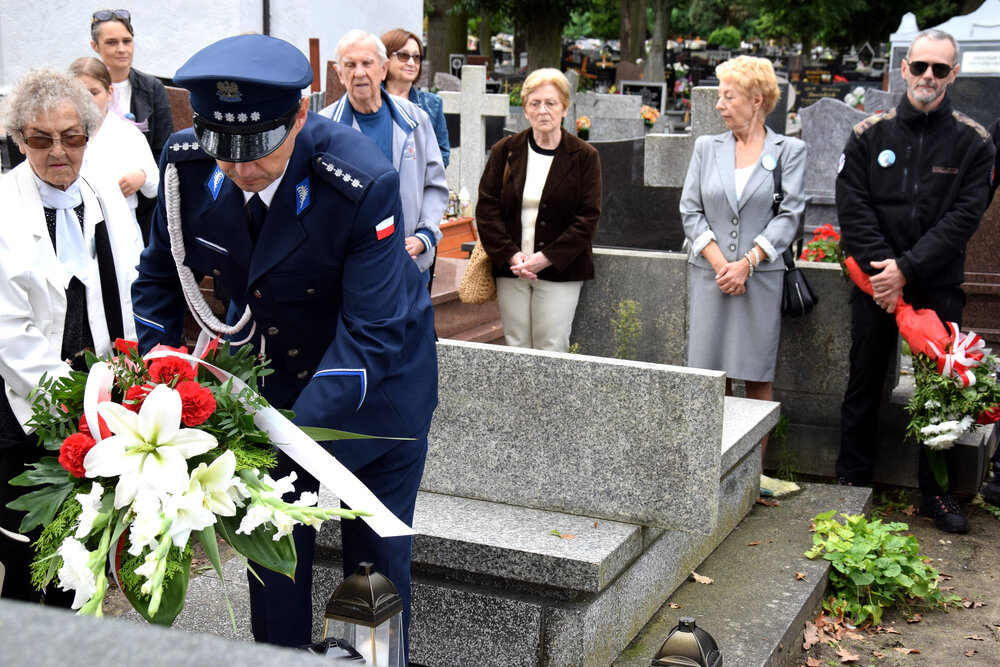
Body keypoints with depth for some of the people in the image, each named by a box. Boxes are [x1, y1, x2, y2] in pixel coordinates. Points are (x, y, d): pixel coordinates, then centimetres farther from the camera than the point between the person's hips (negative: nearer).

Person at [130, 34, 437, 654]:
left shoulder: (364, 184, -33)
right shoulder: (185, 163, -18)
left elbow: (371, 334, -31)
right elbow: (161, 273, 0)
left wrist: (287, 446, -37)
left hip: (375, 381, -3)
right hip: (264, 373, 4)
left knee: (376, 557, 9)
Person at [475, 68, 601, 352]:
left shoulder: (584, 156, 0)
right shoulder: (505, 151, 5)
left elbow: (587, 218, -4)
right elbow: (486, 208, 2)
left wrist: (547, 259, -13)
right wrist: (509, 255, -11)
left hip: (559, 271, -2)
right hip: (509, 268, 2)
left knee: (552, 349, -2)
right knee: (516, 346, 6)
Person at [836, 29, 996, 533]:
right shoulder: (869, 135, 2)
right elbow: (853, 208, -3)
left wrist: (907, 268, -16)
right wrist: (881, 270, -14)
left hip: (938, 287, 0)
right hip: (875, 283, 1)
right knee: (863, 386, 9)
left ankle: (936, 491, 20)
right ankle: (851, 482, 23)